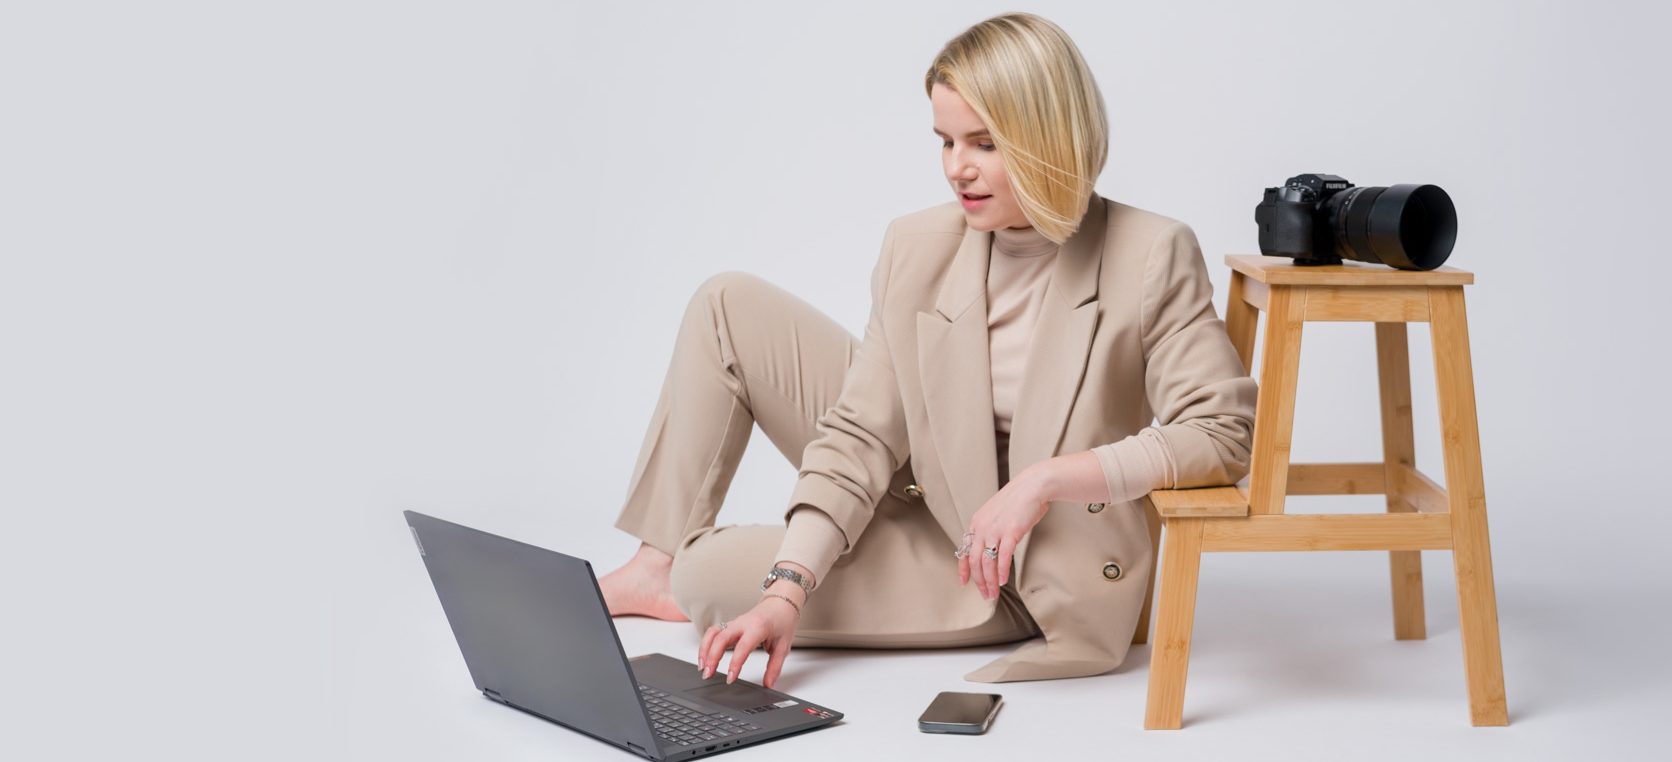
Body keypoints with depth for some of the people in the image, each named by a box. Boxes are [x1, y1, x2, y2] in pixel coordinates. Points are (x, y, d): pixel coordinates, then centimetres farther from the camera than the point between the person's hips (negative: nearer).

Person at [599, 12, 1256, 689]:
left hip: (1016, 579, -5)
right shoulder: (918, 248, -11)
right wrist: (788, 589, -25)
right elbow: (859, 435, -12)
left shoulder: (1150, 258, -23)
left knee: (711, 578, -15)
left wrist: (1045, 480, -35)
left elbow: (1222, 433, -26)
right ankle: (660, 563, 9)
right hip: (915, 500, 5)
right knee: (728, 305, -4)